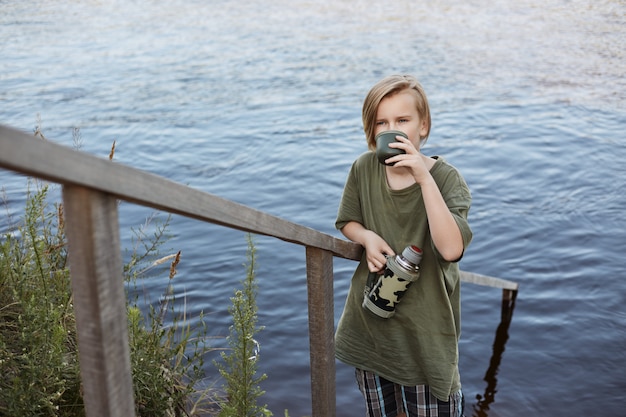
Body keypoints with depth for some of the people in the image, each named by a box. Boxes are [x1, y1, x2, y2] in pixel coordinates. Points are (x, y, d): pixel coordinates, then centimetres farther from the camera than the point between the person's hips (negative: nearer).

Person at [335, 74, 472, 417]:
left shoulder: (446, 178, -17)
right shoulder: (364, 169, -7)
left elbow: (451, 249, -32)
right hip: (371, 315, 4)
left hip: (426, 323, -3)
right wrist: (367, 237, -14)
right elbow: (347, 222, 9)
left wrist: (424, 178, -35)